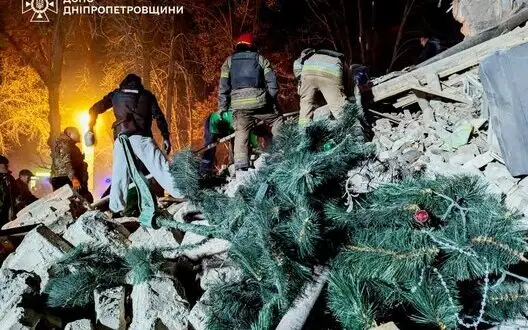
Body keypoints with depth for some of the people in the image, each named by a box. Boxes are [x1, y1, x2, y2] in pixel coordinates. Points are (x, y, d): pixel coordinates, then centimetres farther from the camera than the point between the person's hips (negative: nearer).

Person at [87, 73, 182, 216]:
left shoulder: (116, 95, 18)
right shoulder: (146, 95, 15)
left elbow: (95, 109, 14)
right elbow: (159, 116, 5)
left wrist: (90, 129, 19)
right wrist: (166, 137, 5)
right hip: (141, 137, -1)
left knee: (119, 175, 7)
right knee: (162, 168, -4)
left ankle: (116, 210, 3)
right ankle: (185, 195, -11)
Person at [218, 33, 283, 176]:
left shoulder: (229, 61, 20)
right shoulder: (260, 58, 19)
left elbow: (223, 86, 11)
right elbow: (272, 81, 9)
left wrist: (222, 108, 12)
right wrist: (272, 101, 13)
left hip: (238, 103, 1)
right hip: (259, 100, -1)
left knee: (241, 133, 1)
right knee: (277, 122, 14)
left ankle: (241, 168, -10)